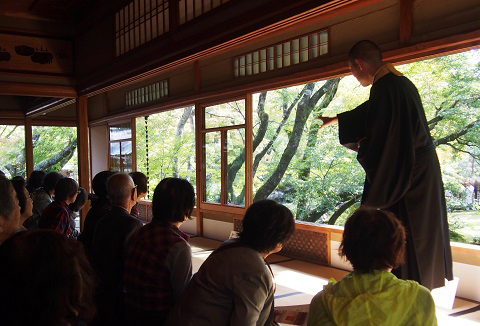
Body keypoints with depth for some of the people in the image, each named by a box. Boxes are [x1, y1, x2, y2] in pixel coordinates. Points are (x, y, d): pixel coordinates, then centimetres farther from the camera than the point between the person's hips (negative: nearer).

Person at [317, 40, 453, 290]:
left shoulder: (384, 88, -20)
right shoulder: (400, 82, 12)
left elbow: (379, 141, -26)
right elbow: (369, 113, 28)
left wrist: (362, 149, -4)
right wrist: (336, 120, 41)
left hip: (405, 177, -10)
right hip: (422, 171, 10)